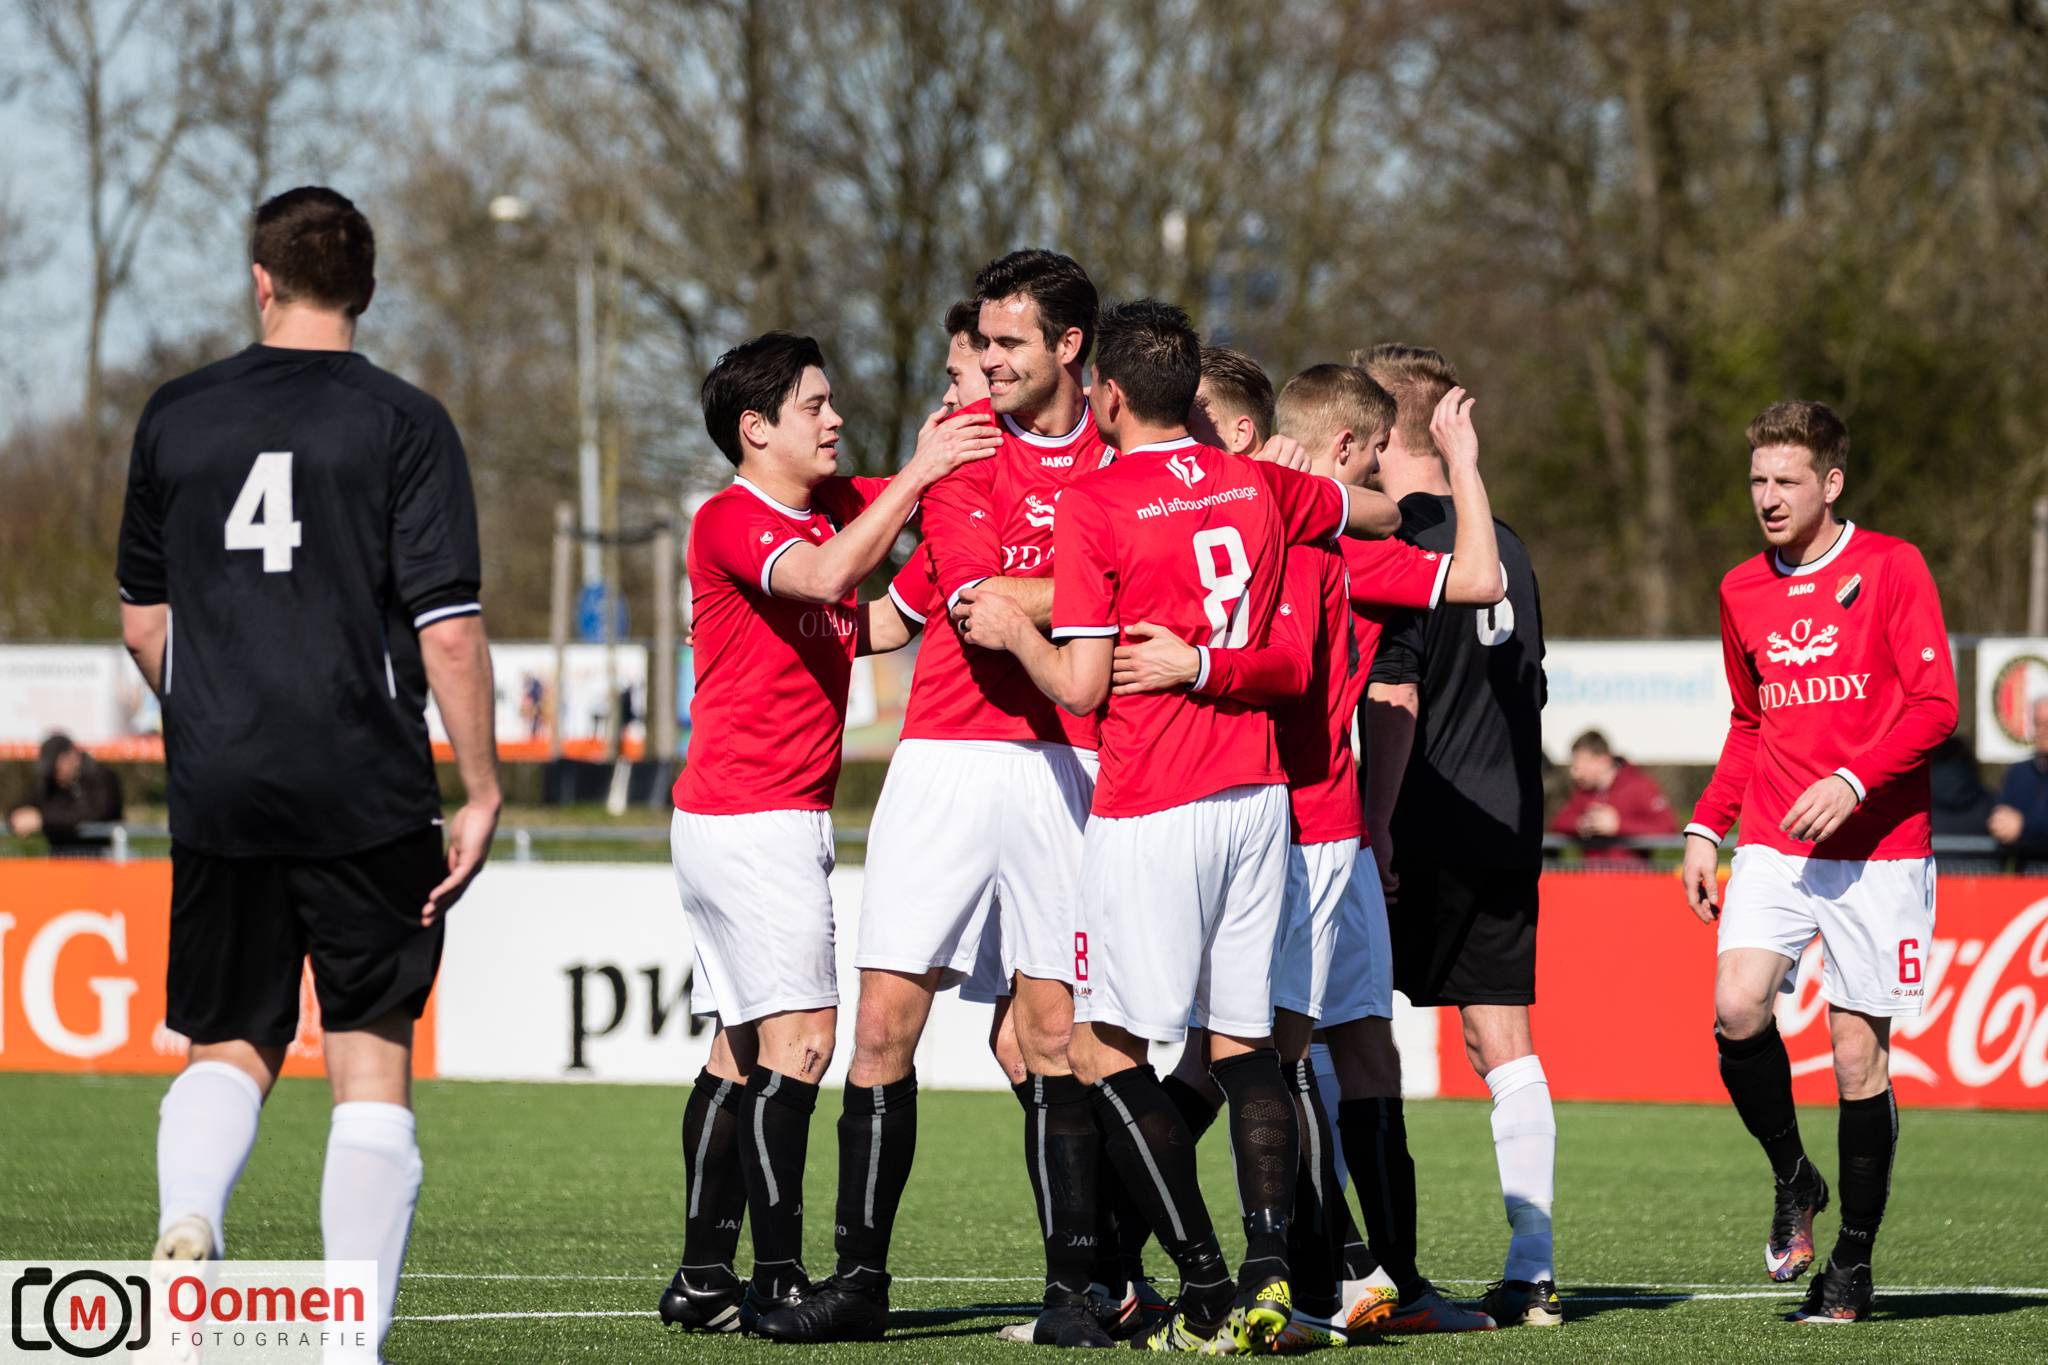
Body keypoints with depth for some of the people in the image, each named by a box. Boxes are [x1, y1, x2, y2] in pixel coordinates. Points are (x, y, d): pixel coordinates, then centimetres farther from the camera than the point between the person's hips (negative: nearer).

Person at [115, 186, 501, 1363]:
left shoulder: (178, 417, 6)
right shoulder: (403, 423, -4)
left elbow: (143, 620, 14)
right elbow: (449, 628, -10)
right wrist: (482, 791, -4)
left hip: (217, 793, 3)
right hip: (367, 798, -3)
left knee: (230, 1044, 14)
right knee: (373, 1062, 5)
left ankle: (187, 1212, -15)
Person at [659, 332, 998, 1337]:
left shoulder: (835, 503, 13)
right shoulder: (730, 521, -12)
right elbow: (825, 576, -30)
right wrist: (918, 473, -28)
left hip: (785, 820, 9)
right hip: (754, 818, -9)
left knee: (742, 1048, 9)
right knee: (798, 1038, -14)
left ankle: (703, 1280, 11)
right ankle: (777, 1281, -16)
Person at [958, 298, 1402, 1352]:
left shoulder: (1092, 505, -9)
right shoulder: (1257, 485, 8)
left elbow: (1081, 687, -10)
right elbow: (1383, 511, 27)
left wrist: (1012, 628, 5)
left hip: (1150, 811, -6)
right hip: (1257, 794, 6)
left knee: (1104, 1054, -1)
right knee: (1244, 1042, 10)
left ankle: (1205, 1292, -8)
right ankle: (1269, 1271, -4)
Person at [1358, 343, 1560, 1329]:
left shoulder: (1395, 545, -10)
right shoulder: (1503, 547, 14)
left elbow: (1394, 705, -16)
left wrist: (1376, 831, -15)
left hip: (1424, 838, -7)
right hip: (1509, 828, 7)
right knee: (1503, 1042, 6)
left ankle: (1392, 1263, -2)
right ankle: (1531, 1273, 2)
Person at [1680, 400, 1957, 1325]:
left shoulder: (1890, 569, -3)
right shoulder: (1743, 590, 12)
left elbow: (1935, 704, -8)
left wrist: (1854, 780, -21)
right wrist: (1705, 827, 12)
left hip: (1877, 850, -3)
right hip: (1773, 848, 3)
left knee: (1858, 1055, -3)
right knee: (1738, 1008, -19)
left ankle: (1854, 1260, 11)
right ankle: (1791, 1179, 5)